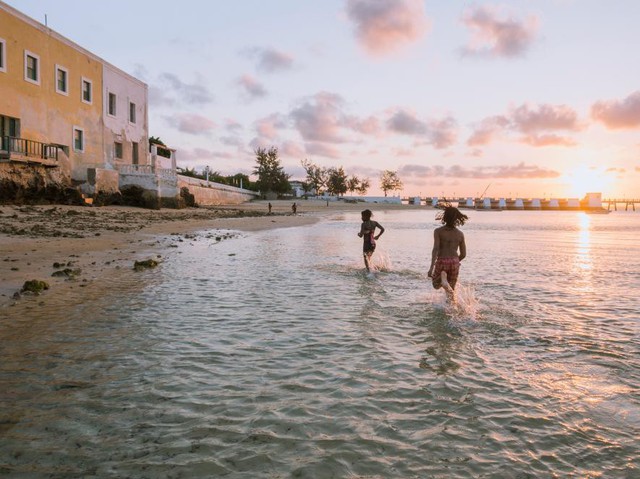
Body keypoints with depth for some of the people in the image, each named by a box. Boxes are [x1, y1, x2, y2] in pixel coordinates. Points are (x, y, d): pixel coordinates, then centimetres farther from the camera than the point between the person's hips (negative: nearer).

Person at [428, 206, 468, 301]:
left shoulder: (438, 231, -3)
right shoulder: (460, 234, 6)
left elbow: (435, 248, -14)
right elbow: (463, 254, 9)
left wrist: (431, 267, -17)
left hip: (441, 261, -2)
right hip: (454, 262, 2)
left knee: (436, 285, 18)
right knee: (451, 288, 17)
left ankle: (442, 278, -17)